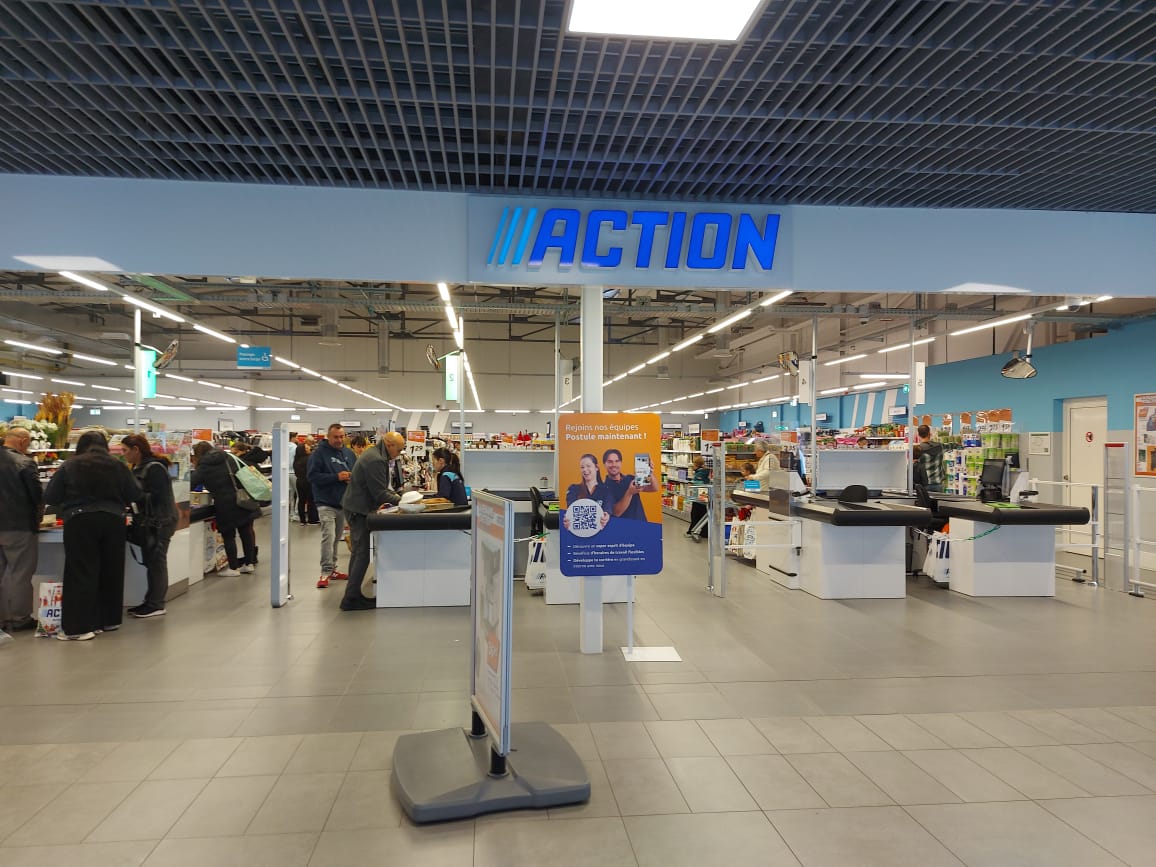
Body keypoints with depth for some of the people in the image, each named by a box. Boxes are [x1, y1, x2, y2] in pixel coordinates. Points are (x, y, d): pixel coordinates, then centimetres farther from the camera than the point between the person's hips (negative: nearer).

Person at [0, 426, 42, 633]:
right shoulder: (24, 463, -14)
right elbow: (38, 494, -12)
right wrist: (38, 516, 6)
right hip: (19, 526, -6)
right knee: (20, 573, 2)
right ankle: (19, 619, 7)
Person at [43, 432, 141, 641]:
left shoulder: (69, 467, 1)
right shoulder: (117, 466, 5)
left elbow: (50, 497, 3)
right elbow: (135, 494, 7)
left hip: (80, 522, -2)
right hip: (113, 521, 2)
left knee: (81, 574, 1)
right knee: (111, 572, 12)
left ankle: (78, 627, 0)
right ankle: (109, 620, 22)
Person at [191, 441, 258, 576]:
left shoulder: (204, 467, -1)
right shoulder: (227, 458, 12)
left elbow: (191, 484, -5)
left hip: (226, 504, -5)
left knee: (228, 535, 8)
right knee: (246, 531, 13)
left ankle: (233, 568, 13)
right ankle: (249, 564, 22)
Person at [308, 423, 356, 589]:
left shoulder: (349, 453, 11)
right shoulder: (319, 453, -7)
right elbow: (313, 476, -14)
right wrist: (337, 477, -20)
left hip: (343, 502, 6)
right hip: (326, 503, -6)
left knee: (336, 538, 14)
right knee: (328, 536, -15)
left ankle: (332, 569, 24)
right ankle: (326, 572, -9)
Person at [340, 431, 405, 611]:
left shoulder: (377, 455, 11)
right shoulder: (375, 460, -22)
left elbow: (382, 487, 17)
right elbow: (380, 493, -22)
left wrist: (398, 495, 6)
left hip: (357, 508, 11)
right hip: (358, 510, -11)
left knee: (358, 552, 15)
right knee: (363, 554, -8)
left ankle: (352, 595, 22)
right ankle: (351, 599, -4)